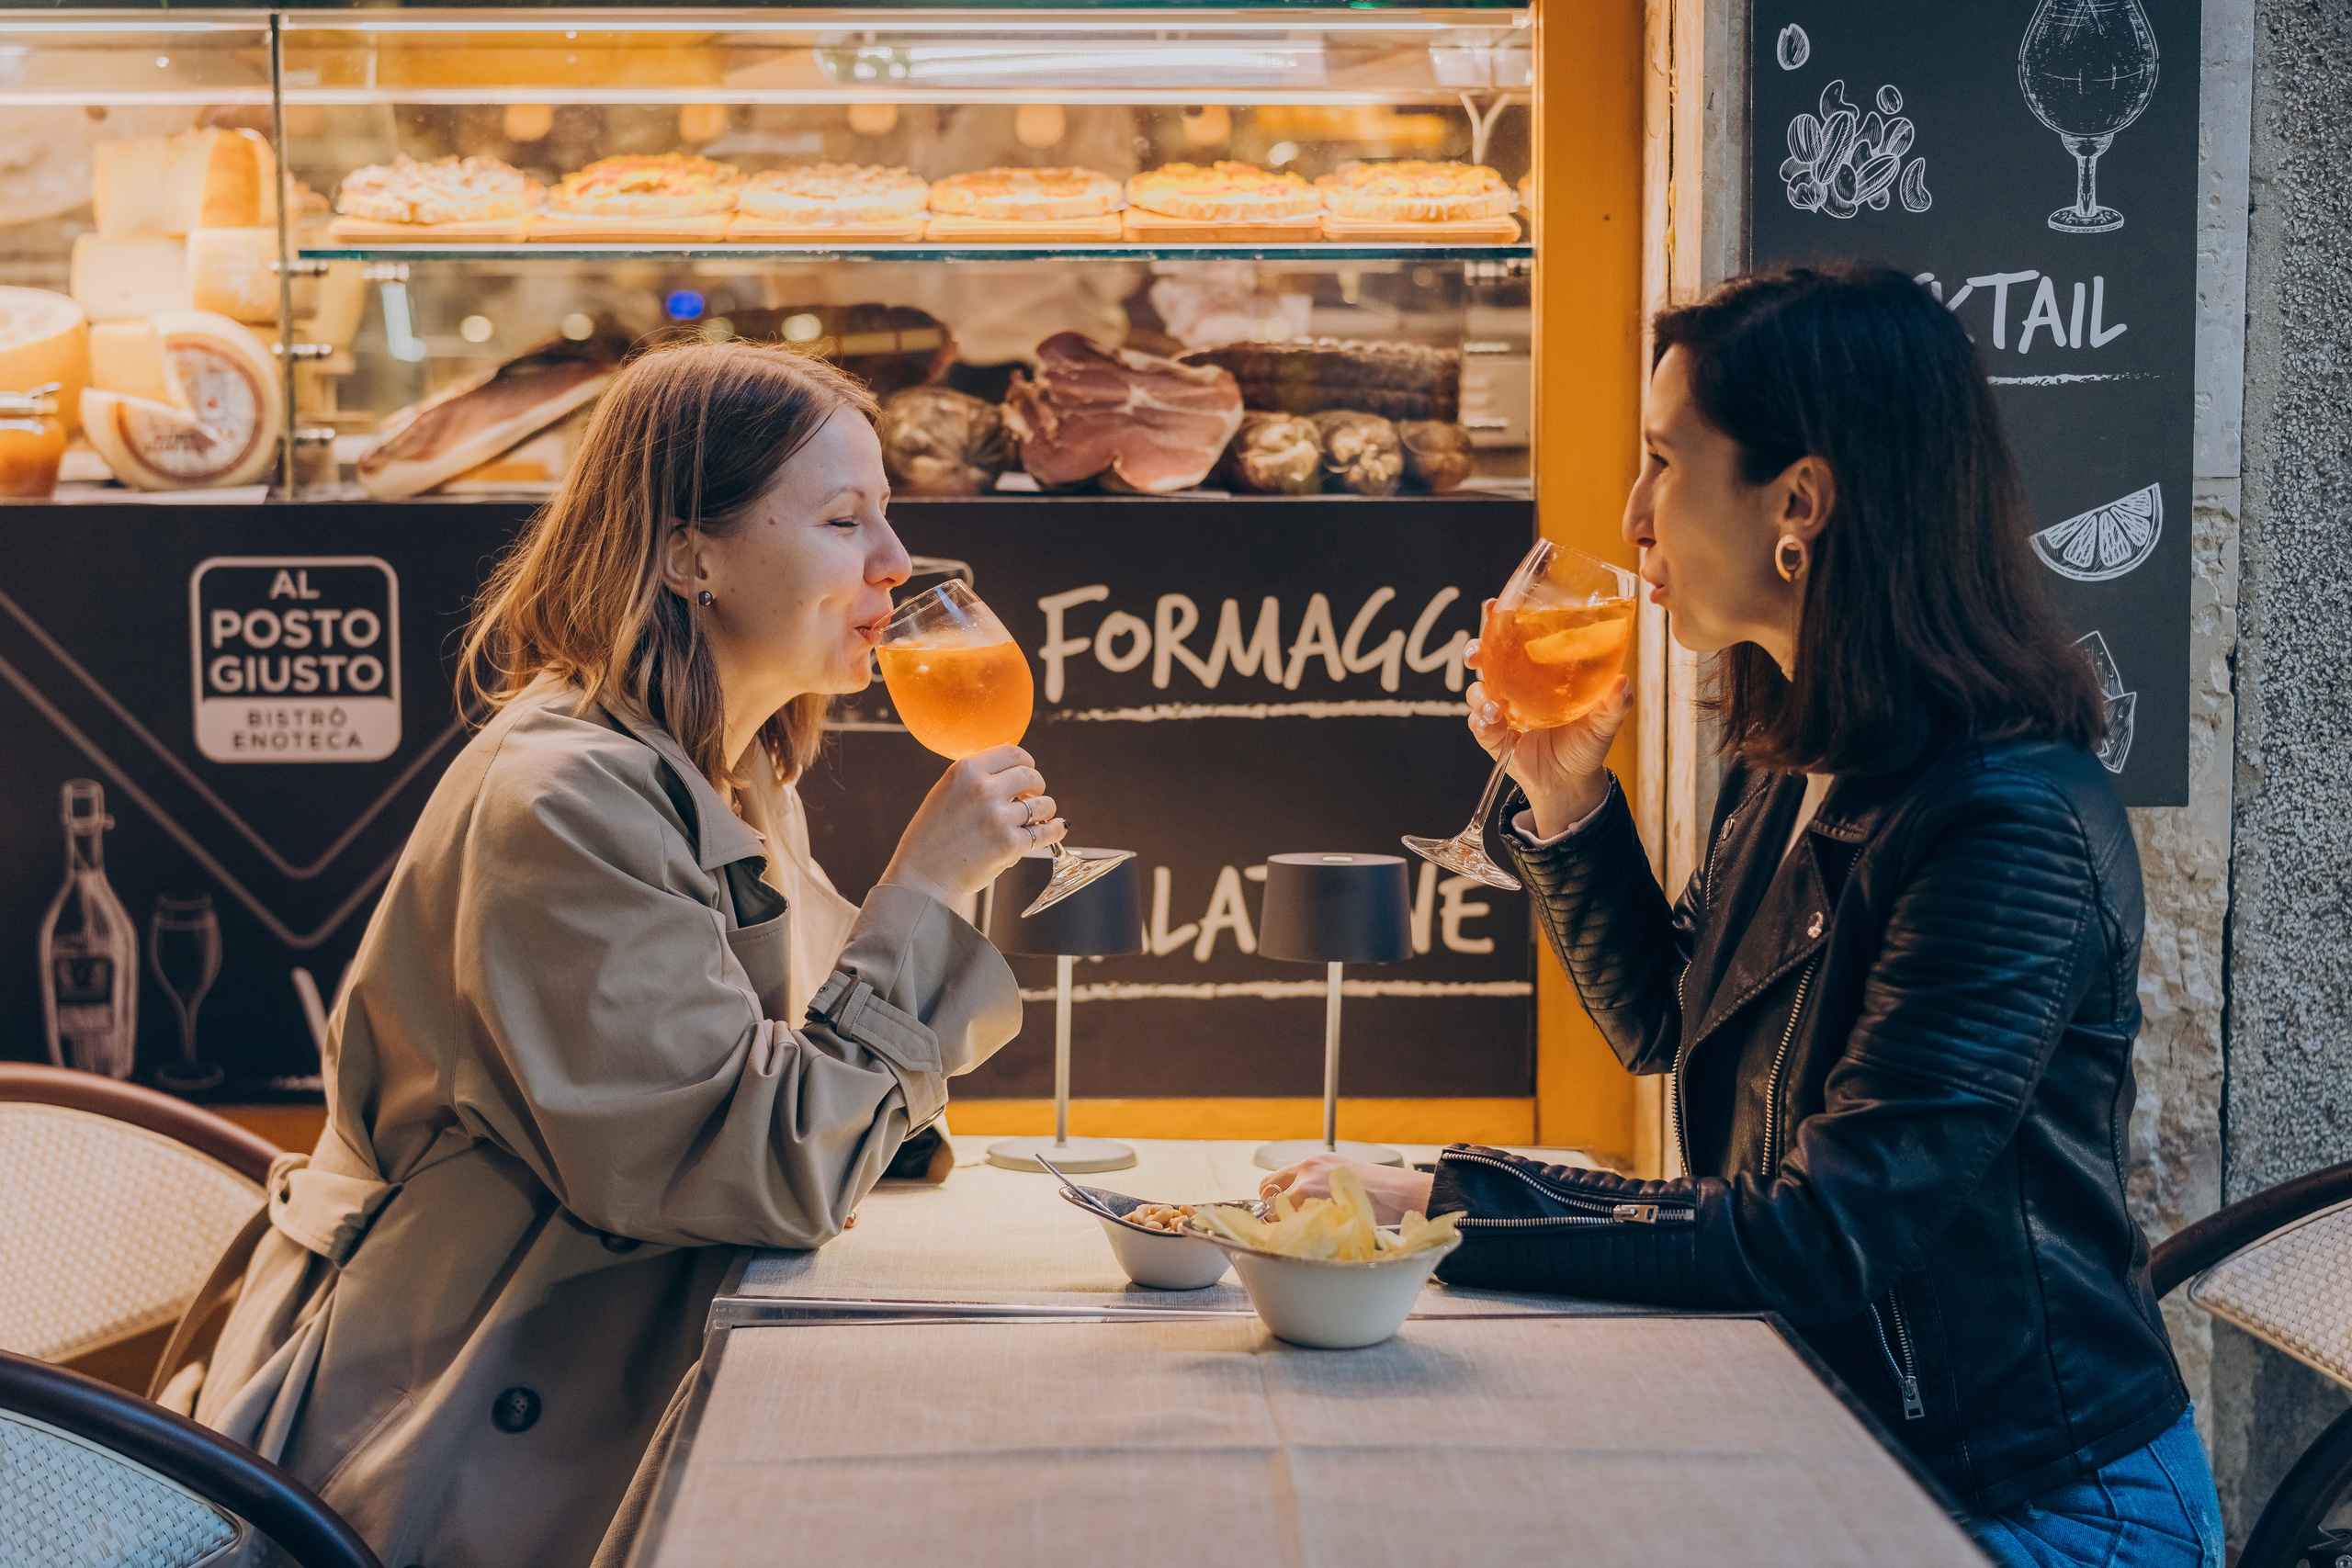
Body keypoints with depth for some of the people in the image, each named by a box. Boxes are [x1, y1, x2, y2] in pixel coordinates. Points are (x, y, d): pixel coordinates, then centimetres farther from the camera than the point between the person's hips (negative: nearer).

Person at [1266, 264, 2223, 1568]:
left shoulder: (2015, 825, -24)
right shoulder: (1785, 768, 4)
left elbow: (1825, 1241, -27)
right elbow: (1662, 1023, 19)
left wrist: (1450, 1207, -24)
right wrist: (1562, 791, 4)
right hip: (1831, 1439, 7)